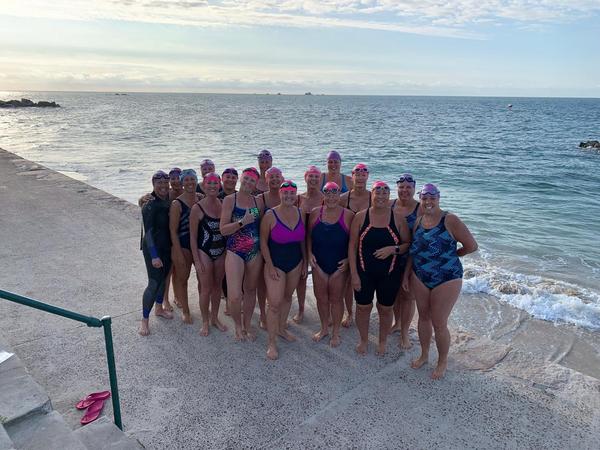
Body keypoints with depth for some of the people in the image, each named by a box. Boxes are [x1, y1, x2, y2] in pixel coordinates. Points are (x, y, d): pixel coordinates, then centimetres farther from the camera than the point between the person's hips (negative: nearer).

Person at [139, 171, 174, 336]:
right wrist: (154, 256, -23)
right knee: (154, 283, -5)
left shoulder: (169, 201, 2)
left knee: (163, 278, 20)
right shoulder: (150, 205, -18)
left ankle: (159, 308, 40)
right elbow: (148, 231, -20)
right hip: (154, 248, -7)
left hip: (168, 247, 7)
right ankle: (144, 320, 10)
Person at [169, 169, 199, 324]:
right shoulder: (177, 204, -12)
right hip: (183, 245, -4)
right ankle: (186, 311, 24)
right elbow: (173, 231, -12)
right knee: (182, 278, 8)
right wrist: (178, 254, -15)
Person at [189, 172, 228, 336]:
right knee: (206, 288, 3)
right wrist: (196, 260, -11)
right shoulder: (197, 208, -12)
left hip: (221, 252, 4)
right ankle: (205, 322, 21)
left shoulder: (223, 204, 0)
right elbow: (193, 237, -9)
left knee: (217, 286, 14)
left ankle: (214, 318, 31)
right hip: (204, 252, -4)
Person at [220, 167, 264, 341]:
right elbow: (223, 229, -8)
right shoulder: (229, 200, -4)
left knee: (250, 290, 14)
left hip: (255, 252, 4)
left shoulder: (258, 202, 6)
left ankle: (247, 324, 34)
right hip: (235, 251, -3)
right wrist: (242, 222, -20)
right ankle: (238, 325, 18)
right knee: (234, 296, -10)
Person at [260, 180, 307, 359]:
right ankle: (271, 342, 8)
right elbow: (263, 242, -10)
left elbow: (302, 240, 8)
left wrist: (305, 262, 9)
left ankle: (281, 328, 40)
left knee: (287, 297, 19)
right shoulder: (271, 215, -15)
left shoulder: (300, 213, -1)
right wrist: (270, 266, -13)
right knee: (275, 303, -6)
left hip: (295, 263, 5)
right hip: (276, 263, -5)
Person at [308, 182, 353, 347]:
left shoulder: (348, 215, -9)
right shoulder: (315, 213, -1)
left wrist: (348, 259, -12)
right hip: (319, 263, 3)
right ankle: (324, 328, 34)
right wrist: (310, 253, -3)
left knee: (336, 298, 9)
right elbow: (309, 236, 8)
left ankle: (335, 332, 28)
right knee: (321, 297, 12)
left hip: (340, 265, -2)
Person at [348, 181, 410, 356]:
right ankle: (363, 340, 36)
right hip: (364, 272, 0)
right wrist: (354, 274, -8)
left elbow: (408, 244, 2)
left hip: (390, 274, 0)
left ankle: (383, 341, 38)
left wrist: (393, 249, -19)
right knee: (363, 307, 11)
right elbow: (352, 246, -4)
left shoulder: (398, 219, -3)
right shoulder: (360, 217, -5)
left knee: (385, 308, 13)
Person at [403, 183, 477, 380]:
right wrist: (406, 274, 10)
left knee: (439, 323, 3)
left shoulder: (450, 220, -15)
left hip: (446, 279, -5)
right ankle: (424, 355, 38)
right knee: (423, 317, 18)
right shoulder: (418, 221, 4)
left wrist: (450, 255, -1)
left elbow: (471, 246, -13)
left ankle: (442, 362, 26)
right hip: (419, 278, 6)